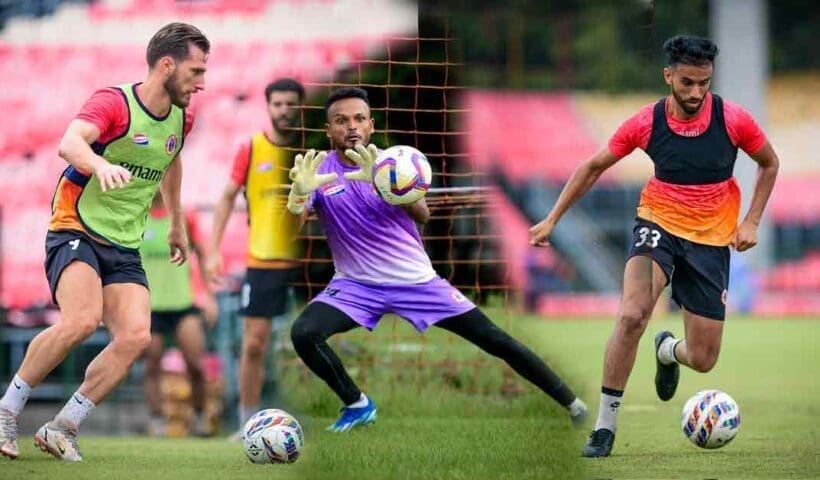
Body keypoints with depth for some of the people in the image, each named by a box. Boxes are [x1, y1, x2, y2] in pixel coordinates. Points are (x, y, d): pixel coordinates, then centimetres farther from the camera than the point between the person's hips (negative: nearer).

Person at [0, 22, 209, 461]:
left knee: (136, 336, -17)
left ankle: (62, 429, -5)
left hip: (124, 248, 7)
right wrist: (100, 165, -54)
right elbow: (69, 143, -33)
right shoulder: (114, 103, -14)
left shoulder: (181, 119, 9)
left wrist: (177, 224, 40)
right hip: (75, 232, -7)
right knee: (82, 320, -30)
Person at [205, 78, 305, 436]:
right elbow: (227, 198, 6)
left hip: (305, 259, 1)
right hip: (262, 260, 0)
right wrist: (214, 251, -1)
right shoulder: (251, 149, 0)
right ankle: (248, 424, 7)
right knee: (254, 344, -1)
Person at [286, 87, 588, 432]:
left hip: (417, 281, 0)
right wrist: (300, 193, -48)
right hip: (356, 286, 0)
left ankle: (570, 401, 13)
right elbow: (295, 219, -24)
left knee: (495, 340, -2)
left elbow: (422, 215, -25)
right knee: (303, 333, -26)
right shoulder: (319, 170, -7)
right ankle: (357, 405, -3)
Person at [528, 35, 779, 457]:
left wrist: (751, 221, -3)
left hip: (712, 240, 1)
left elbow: (769, 164, 7)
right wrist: (552, 219, 1)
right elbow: (594, 167, 3)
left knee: (703, 360, 2)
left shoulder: (733, 120, -12)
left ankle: (668, 350, 43)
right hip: (659, 224, -1)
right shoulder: (646, 123, -12)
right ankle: (605, 424, -20)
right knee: (632, 315, -31)